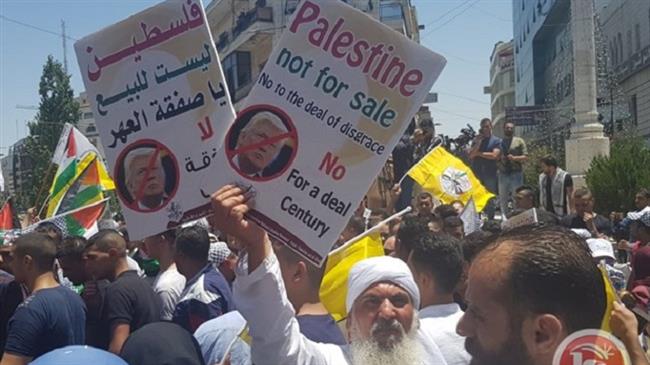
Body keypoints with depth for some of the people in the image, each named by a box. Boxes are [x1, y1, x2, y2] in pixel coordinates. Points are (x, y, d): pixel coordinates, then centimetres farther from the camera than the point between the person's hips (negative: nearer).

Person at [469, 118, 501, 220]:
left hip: (490, 173, -2)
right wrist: (478, 142, -8)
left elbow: (494, 155, -10)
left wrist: (479, 153, -2)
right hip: (476, 173, 2)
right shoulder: (476, 140, 14)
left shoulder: (496, 140, 4)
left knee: (490, 198, 1)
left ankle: (490, 220, 6)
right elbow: (471, 155, 2)